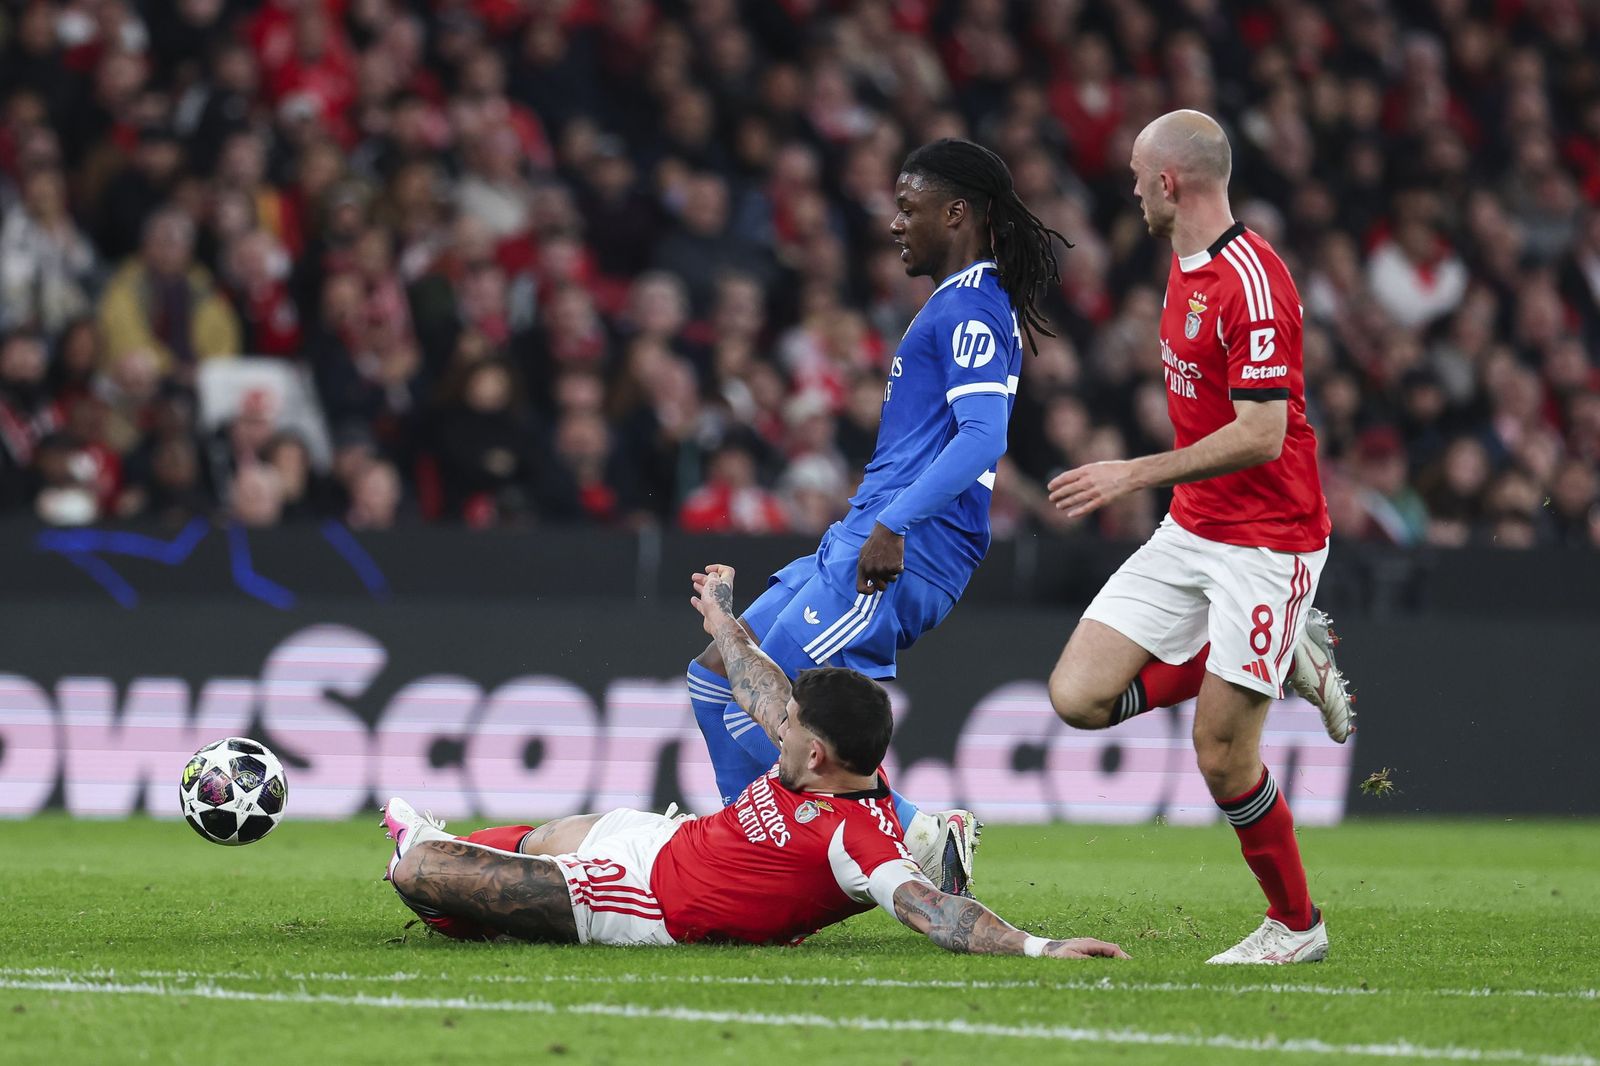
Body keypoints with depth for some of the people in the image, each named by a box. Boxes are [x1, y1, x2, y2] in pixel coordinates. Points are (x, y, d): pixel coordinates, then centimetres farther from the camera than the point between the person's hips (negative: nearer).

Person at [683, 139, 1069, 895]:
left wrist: (894, 524, -32)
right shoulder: (964, 305, 21)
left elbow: (984, 436, -25)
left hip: (902, 552, -11)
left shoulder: (970, 307, -11)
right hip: (864, 543, 11)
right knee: (715, 680, 10)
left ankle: (919, 839, -11)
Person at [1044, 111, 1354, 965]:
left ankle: (1296, 925, 13)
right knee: (1079, 696, -3)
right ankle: (1290, 656, 13)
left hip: (1266, 541, -9)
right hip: (1190, 533, 9)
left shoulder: (1250, 282, -21)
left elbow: (1260, 437, -26)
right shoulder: (1186, 269, 10)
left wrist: (1135, 474, -22)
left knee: (1221, 756, -8)